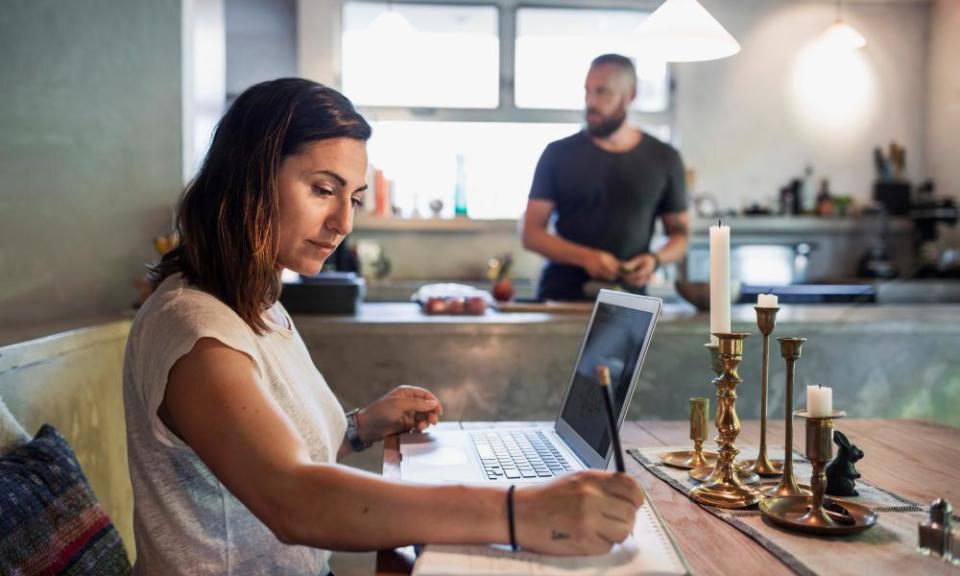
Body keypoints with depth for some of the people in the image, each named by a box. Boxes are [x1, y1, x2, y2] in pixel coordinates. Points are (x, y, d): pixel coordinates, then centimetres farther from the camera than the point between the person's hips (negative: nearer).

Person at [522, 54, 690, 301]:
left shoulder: (663, 159, 5)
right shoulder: (559, 154, 1)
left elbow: (680, 233, 13)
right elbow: (532, 234, -1)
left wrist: (656, 259, -9)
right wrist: (586, 258, -16)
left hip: (628, 297, 2)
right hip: (560, 296, -1)